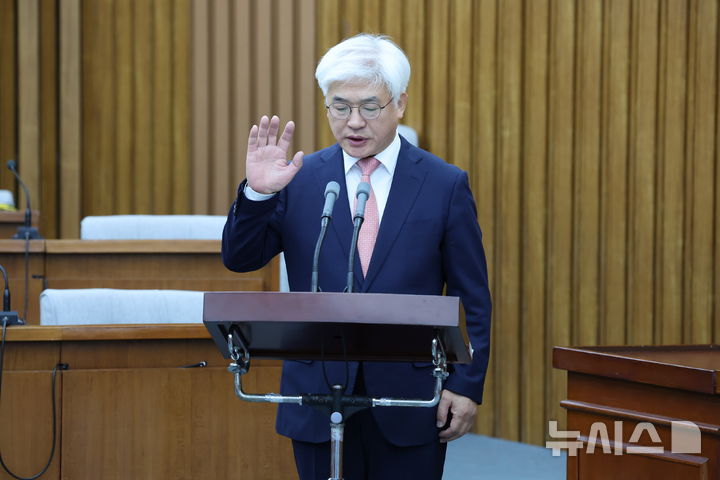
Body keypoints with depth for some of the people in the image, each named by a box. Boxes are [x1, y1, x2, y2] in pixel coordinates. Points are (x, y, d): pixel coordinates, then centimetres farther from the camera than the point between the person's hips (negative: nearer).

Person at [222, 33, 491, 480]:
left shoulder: (446, 185, 1)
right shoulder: (300, 179, 5)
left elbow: (474, 302, 2)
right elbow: (240, 259, 1)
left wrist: (466, 387, -6)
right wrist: (257, 192, -16)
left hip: (409, 405, -1)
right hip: (319, 398, 1)